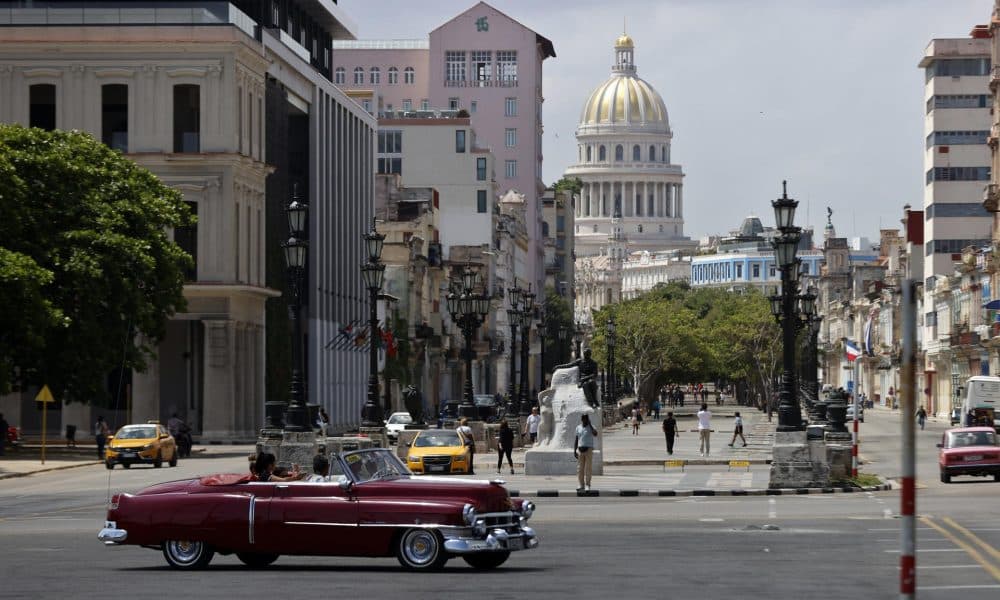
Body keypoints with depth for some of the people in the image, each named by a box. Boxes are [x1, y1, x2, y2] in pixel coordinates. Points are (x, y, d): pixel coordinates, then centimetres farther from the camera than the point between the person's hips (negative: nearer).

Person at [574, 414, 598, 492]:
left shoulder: (591, 427, 0)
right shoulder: (578, 428, 11)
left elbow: (595, 434, -21)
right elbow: (576, 439, 13)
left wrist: (590, 424, -16)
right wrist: (574, 451, 6)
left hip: (589, 449, -3)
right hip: (580, 449, 3)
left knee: (588, 468, -5)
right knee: (580, 468, 2)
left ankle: (587, 485, -2)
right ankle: (581, 485, 7)